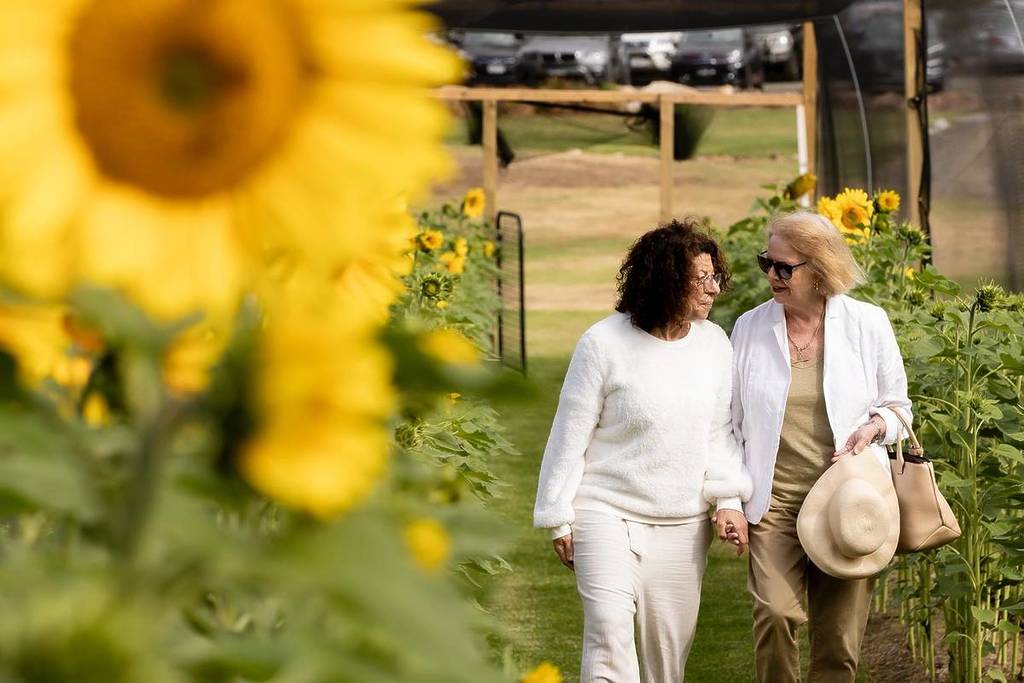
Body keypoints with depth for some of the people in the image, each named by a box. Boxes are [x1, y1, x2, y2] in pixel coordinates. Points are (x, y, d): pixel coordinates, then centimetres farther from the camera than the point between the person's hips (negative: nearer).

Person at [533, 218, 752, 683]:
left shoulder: (715, 343, 1)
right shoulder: (604, 344, -11)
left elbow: (720, 431, 9)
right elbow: (570, 436, -4)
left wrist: (729, 500, -2)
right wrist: (558, 519, -1)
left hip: (683, 523, 4)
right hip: (607, 510, -4)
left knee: (669, 644, 7)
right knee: (610, 628, -17)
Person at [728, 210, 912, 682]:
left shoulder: (868, 325, 2)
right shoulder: (750, 328, 5)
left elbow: (897, 404, 14)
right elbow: (730, 421, 12)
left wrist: (875, 426, -9)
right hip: (773, 500, 0)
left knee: (839, 634, 2)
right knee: (775, 614, -20)